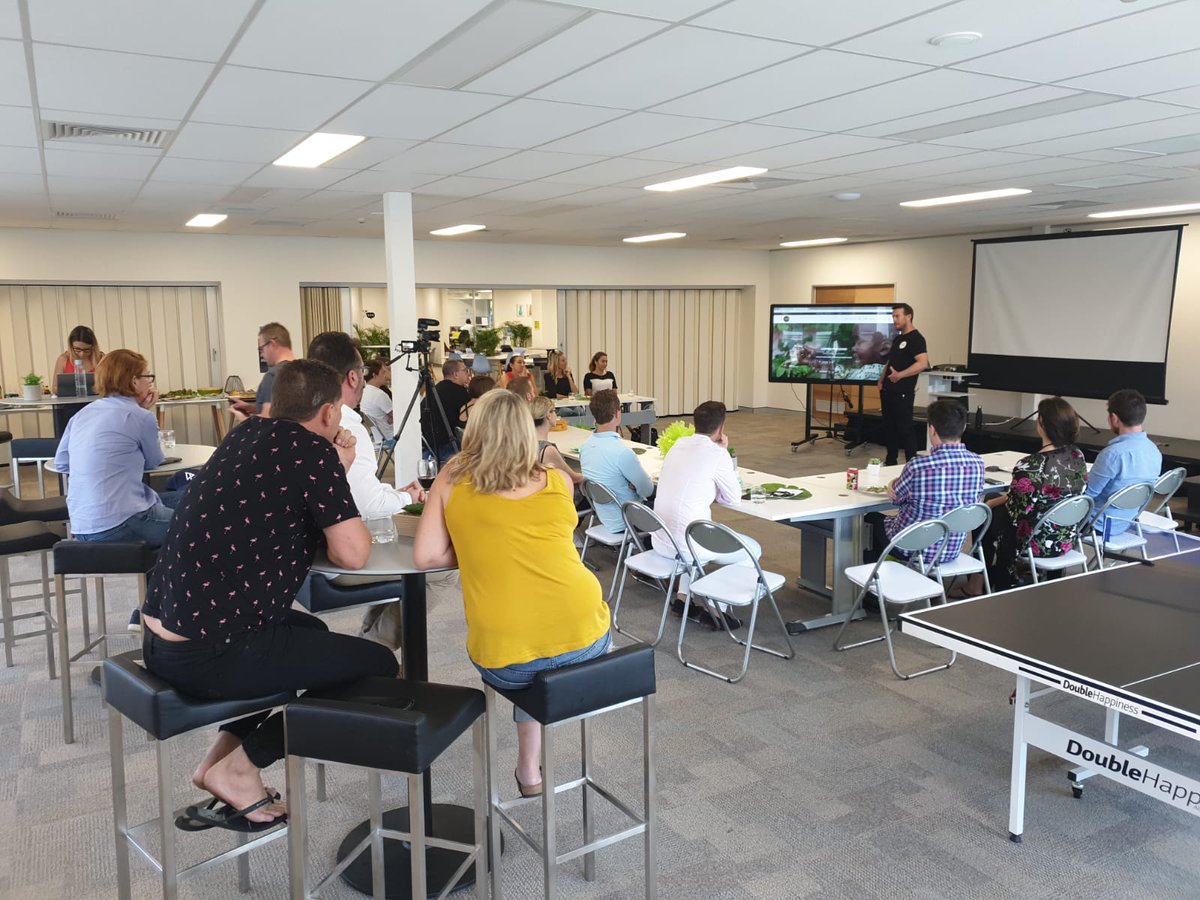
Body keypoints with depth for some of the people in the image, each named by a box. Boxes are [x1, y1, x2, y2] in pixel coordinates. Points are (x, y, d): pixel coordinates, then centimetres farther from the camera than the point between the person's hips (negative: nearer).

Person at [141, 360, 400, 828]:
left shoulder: (248, 433, 11)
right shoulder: (312, 451, -12)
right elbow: (352, 554, -13)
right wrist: (336, 474, 4)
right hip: (207, 657, -9)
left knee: (310, 630, 30)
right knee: (379, 664, 2)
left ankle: (221, 755, 24)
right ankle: (238, 767, 6)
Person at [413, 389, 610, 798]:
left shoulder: (451, 480, 5)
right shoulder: (558, 481, 9)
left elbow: (425, 557, 0)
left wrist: (472, 550, 14)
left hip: (507, 663, -1)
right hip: (588, 641, 1)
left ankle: (530, 771, 38)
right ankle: (528, 764, 43)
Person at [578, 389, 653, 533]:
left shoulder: (585, 446, -5)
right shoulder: (622, 451, -29)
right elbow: (647, 490, -18)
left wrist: (630, 484, -3)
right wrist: (632, 484, 0)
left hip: (603, 516, 7)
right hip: (624, 524, -7)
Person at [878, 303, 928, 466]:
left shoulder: (916, 338, -10)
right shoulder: (896, 339, 18)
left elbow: (923, 363, -23)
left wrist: (900, 375, -27)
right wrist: (881, 380, 13)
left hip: (902, 392, -9)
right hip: (888, 390, 9)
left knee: (904, 429, -6)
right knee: (889, 427, 12)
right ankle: (890, 462, 21)